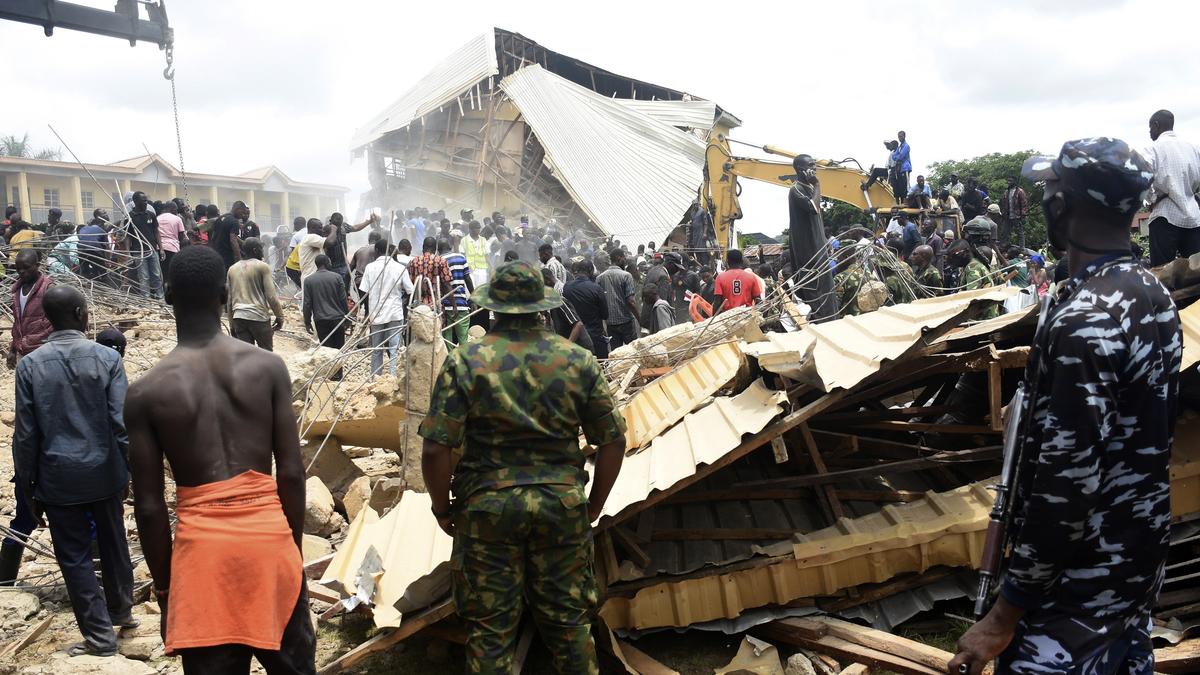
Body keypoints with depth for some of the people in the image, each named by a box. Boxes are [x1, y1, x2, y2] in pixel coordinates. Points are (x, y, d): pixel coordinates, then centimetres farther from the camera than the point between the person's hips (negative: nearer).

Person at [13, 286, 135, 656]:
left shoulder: (30, 365, -7)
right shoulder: (107, 358, -9)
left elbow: (26, 435, -4)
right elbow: (121, 424, -9)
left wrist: (28, 488, 6)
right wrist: (130, 471, 3)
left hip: (59, 479, -1)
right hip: (105, 473, 1)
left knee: (74, 556, 9)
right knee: (113, 543, 19)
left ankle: (100, 634, 13)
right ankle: (121, 610, 39)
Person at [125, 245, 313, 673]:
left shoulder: (147, 393, -7)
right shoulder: (267, 366, -5)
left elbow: (149, 506, -4)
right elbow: (291, 473, -3)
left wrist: (164, 587, 8)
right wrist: (295, 546, 10)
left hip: (202, 544, -1)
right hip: (269, 533, 1)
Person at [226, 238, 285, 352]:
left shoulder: (232, 269, 14)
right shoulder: (262, 266, -3)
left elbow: (229, 300, 15)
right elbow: (271, 296, -8)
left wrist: (231, 324, 21)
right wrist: (280, 316, 1)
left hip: (239, 317, 5)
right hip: (259, 316, -5)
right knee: (267, 352, 7)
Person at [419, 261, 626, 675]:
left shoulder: (464, 362, -8)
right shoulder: (579, 361, -1)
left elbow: (435, 449, -12)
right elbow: (613, 441, 1)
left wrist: (442, 508, 4)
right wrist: (594, 506, 13)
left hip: (487, 506, -2)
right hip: (562, 503, 2)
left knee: (490, 628, 12)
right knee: (569, 621, 17)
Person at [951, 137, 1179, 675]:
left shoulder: (1084, 321, -26)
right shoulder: (1153, 292, 3)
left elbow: (1066, 487, -27)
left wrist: (1004, 615, -21)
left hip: (1082, 583, -9)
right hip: (1140, 554, 9)